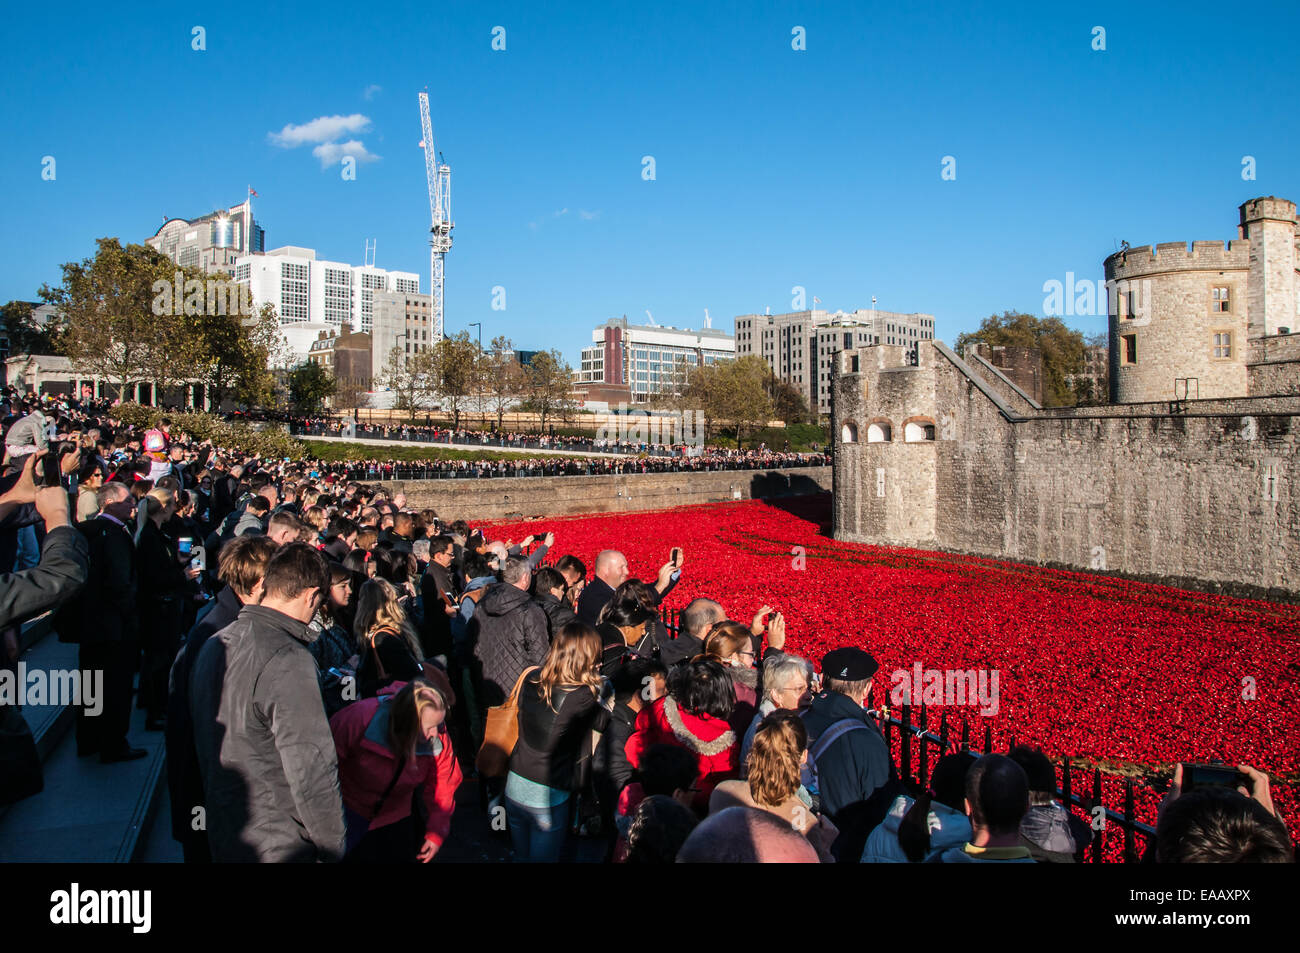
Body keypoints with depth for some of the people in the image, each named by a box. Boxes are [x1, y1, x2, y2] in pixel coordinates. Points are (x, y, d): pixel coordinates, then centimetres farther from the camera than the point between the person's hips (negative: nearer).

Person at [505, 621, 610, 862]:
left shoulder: (531, 681, -5)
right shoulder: (581, 696, -21)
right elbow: (604, 721, -7)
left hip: (515, 786, 5)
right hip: (547, 797, -5)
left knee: (521, 855, 23)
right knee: (543, 857, 14)